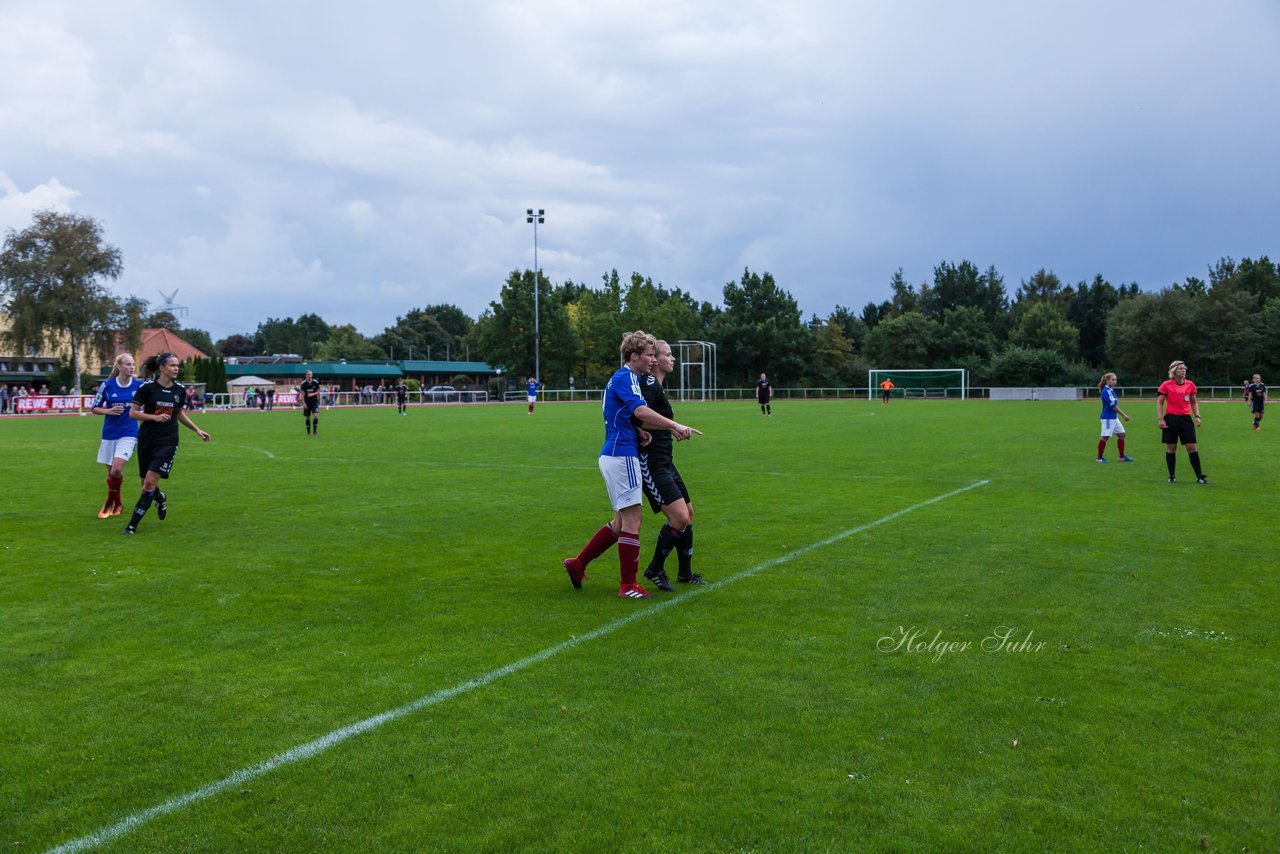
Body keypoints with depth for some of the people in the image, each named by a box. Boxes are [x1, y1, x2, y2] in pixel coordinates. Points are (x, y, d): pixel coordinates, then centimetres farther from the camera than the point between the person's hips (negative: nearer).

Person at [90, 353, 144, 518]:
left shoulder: (139, 385, -4)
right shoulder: (107, 386, -4)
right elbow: (95, 408, 5)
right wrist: (108, 411, -14)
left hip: (128, 434, -2)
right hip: (109, 434, 2)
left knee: (117, 470, -18)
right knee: (111, 473, 9)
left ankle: (110, 503, 4)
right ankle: (117, 504, 31)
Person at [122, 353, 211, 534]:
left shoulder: (180, 390, 2)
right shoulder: (147, 387, -8)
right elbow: (132, 412, -7)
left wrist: (197, 429, 14)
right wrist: (155, 417, -20)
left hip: (167, 442, 0)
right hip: (147, 441, 0)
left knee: (150, 483, -11)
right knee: (146, 483, 9)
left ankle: (133, 524, -2)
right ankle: (160, 498, 44)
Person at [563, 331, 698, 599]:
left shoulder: (629, 378, 19)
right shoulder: (624, 377, -12)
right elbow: (640, 410, -28)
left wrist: (669, 427, 2)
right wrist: (676, 426, -32)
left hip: (616, 455, 10)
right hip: (621, 455, -10)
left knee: (623, 521, 16)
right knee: (632, 520, -5)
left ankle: (578, 564, 22)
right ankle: (628, 586, 3)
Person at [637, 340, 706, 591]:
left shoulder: (656, 385, 16)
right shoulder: (650, 384, -14)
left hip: (664, 463, 11)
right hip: (652, 464, -11)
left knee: (687, 513, 16)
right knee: (680, 518, -15)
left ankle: (685, 573, 28)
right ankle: (655, 570, 3)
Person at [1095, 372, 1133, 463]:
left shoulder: (1111, 390, 12)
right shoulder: (1106, 391, -17)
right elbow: (1113, 405, -21)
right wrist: (1123, 415, -18)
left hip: (1113, 417, 10)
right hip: (1107, 417, -9)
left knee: (1121, 434, 9)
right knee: (1105, 436, -4)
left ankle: (1122, 457, 14)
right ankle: (1099, 457, 5)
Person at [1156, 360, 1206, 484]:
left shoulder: (1190, 384, 8)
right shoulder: (1166, 385, -3)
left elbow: (1194, 402, 17)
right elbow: (1159, 403, -1)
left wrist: (1197, 416, 5)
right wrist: (1160, 419, -9)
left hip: (1186, 418, 3)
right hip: (1171, 418, -3)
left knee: (1192, 447, -1)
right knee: (1171, 447, 3)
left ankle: (1199, 476, 4)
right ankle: (1172, 476, 14)